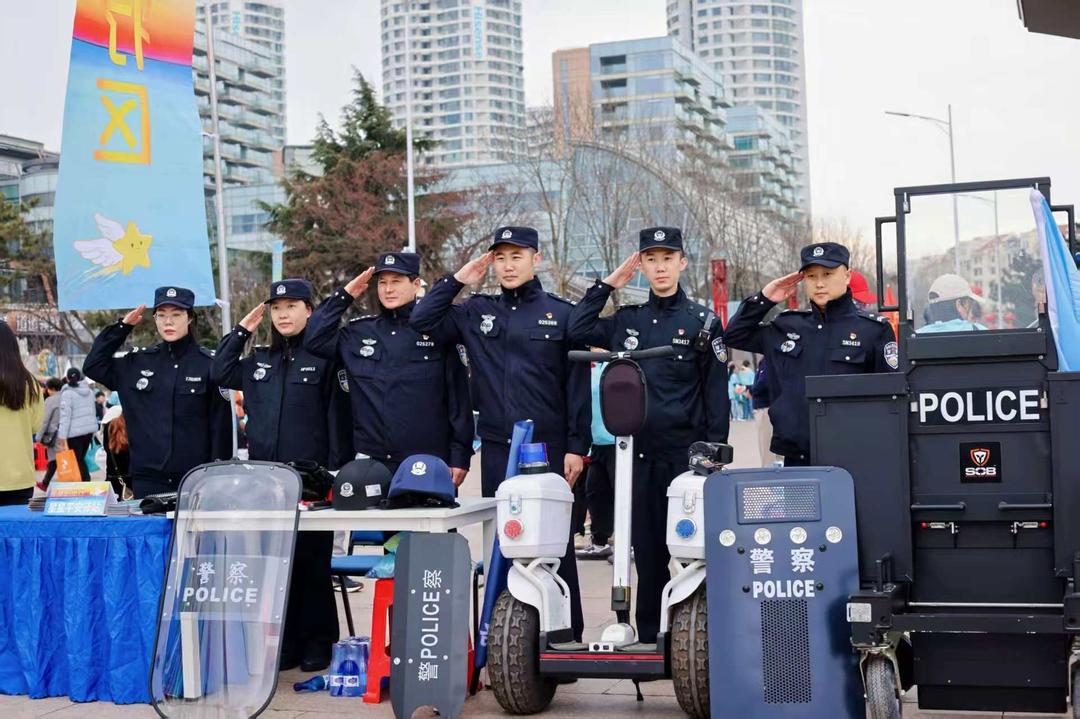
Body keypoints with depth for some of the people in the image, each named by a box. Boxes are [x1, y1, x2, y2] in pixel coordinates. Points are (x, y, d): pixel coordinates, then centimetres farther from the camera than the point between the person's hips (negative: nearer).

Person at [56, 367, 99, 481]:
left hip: (75, 432, -6)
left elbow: (65, 416, -14)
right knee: (81, 459, 16)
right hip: (89, 430, 6)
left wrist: (62, 436, -15)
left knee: (76, 461, 0)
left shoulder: (67, 393, -9)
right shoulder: (89, 391, 10)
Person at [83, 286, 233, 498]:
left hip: (195, 480, -3)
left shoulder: (209, 363, -1)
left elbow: (221, 425, -1)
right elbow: (92, 366, 13)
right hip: (147, 480, 3)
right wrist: (122, 326, 6)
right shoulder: (137, 362, 10)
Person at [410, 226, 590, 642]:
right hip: (496, 450, 3)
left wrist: (577, 447, -5)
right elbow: (421, 322, 9)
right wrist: (457, 280, 5)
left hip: (548, 448, -3)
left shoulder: (561, 313, 3)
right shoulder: (476, 312, 12)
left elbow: (577, 384, 1)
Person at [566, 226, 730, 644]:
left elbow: (717, 393, 0)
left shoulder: (703, 322, 2)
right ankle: (648, 638, 17)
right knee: (647, 547, 9)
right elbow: (576, 331, 11)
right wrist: (608, 285, 11)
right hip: (639, 453, 4)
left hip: (687, 453, -4)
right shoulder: (627, 321, 13)